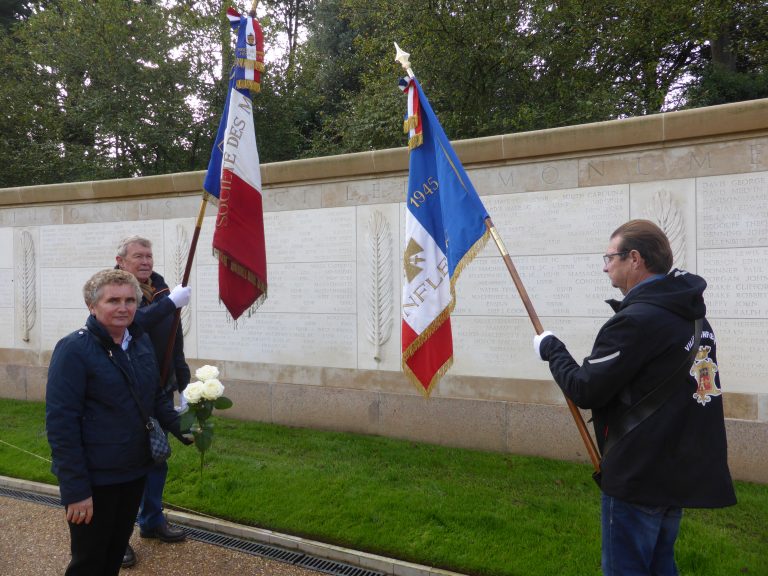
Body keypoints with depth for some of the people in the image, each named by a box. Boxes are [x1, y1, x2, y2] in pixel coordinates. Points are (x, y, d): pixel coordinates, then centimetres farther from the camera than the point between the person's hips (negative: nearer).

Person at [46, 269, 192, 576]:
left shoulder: (142, 341, 2)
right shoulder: (74, 349, -18)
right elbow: (61, 423, -19)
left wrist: (182, 428, -3)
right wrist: (76, 490, -20)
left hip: (135, 471, 6)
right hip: (94, 479, -6)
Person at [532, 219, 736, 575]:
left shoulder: (636, 320, -22)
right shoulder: (692, 315, 8)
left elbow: (585, 391, -18)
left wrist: (551, 350, -3)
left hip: (638, 478, -9)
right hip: (682, 473, 9)